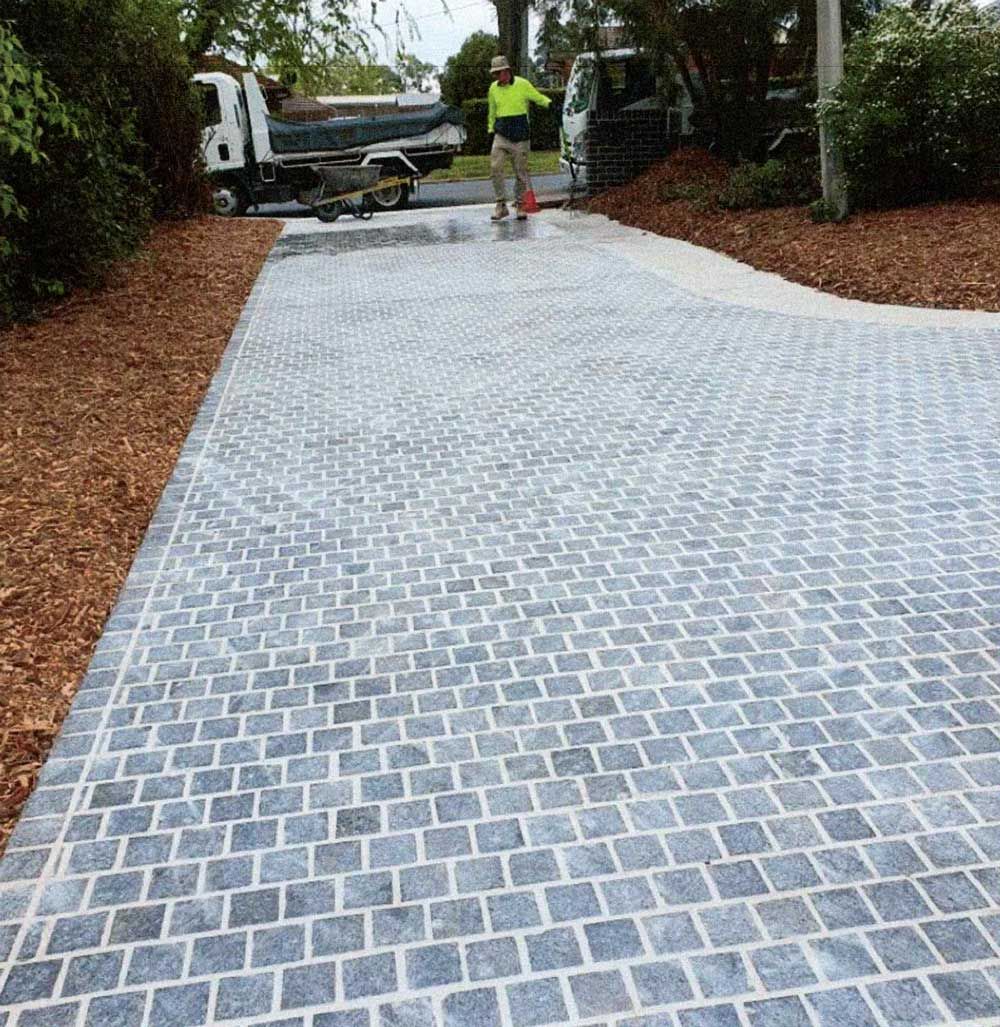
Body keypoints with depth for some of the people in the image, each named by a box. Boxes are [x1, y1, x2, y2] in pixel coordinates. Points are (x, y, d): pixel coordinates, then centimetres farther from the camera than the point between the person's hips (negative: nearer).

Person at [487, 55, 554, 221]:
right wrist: (491, 129, 22)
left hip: (520, 136, -2)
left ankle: (520, 206, 14)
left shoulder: (522, 84, -2)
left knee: (521, 172, 1)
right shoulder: (494, 88, 10)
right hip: (501, 135, 3)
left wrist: (551, 103, -10)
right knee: (495, 167, -12)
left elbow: (539, 98, 6)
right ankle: (501, 205, -6)